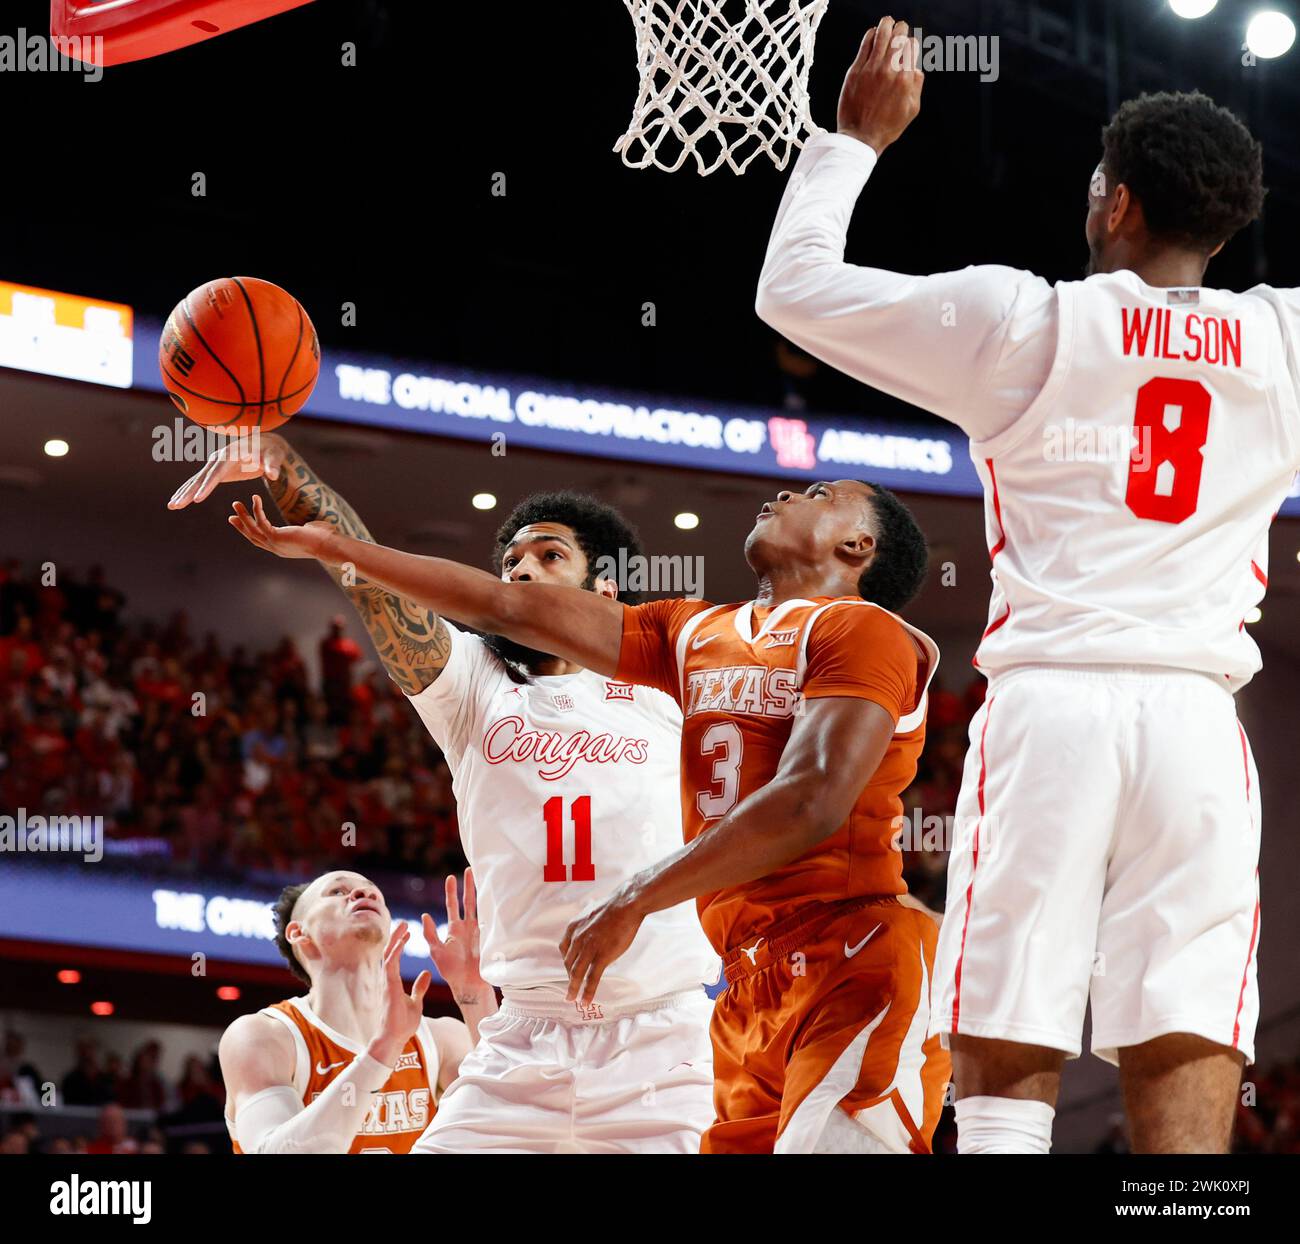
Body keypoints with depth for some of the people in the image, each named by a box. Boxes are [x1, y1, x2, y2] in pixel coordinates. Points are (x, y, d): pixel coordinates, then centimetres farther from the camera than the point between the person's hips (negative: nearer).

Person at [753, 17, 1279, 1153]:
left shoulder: (1022, 323, 4)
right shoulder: (1281, 345, 10)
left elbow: (791, 286, 14)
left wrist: (858, 136, 27)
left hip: (1048, 708, -2)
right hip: (1199, 720, 2)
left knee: (1003, 1087, -2)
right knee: (1187, 1120, -4)